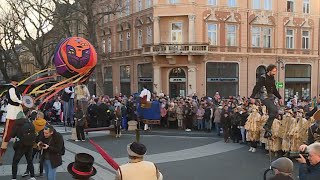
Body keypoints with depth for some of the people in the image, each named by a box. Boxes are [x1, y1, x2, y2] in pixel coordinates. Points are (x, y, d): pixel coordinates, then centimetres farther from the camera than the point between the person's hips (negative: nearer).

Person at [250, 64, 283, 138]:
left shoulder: (272, 79, 16)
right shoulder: (263, 78, -8)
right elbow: (256, 87, -16)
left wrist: (280, 98, 26)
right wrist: (252, 97, -24)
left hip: (271, 98, 8)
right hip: (265, 97, -8)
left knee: (271, 114, 5)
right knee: (275, 110, -24)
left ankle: (267, 132, 10)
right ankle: (267, 126, -13)